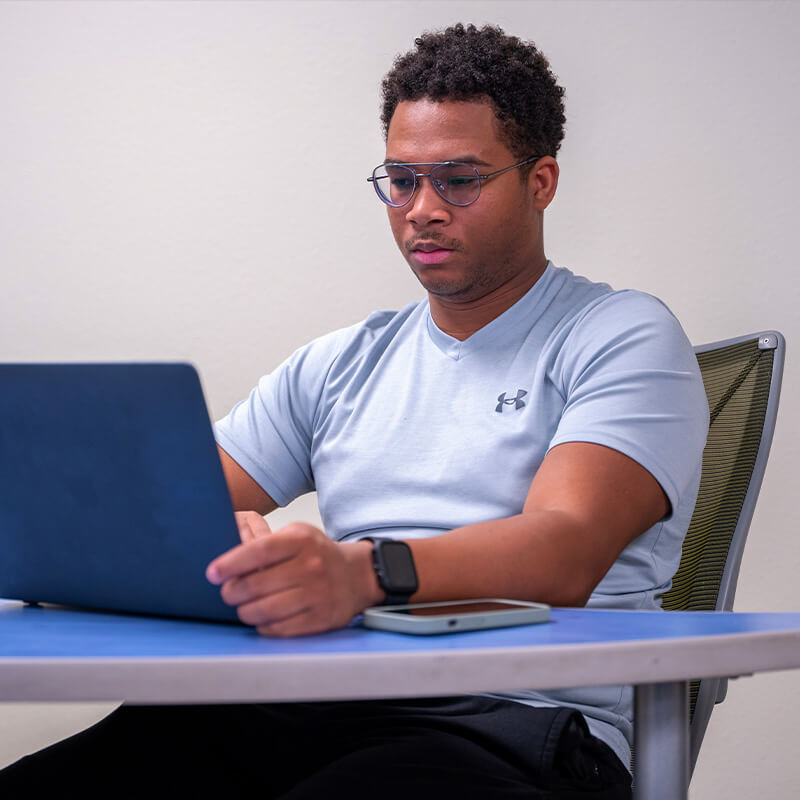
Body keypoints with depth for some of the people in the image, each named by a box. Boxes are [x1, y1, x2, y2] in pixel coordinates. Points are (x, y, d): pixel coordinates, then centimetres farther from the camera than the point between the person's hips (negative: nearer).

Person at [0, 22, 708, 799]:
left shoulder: (623, 337, 5)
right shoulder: (337, 365, 24)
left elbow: (566, 552, -14)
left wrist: (365, 573, -33)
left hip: (514, 727, -4)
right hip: (317, 714, 5)